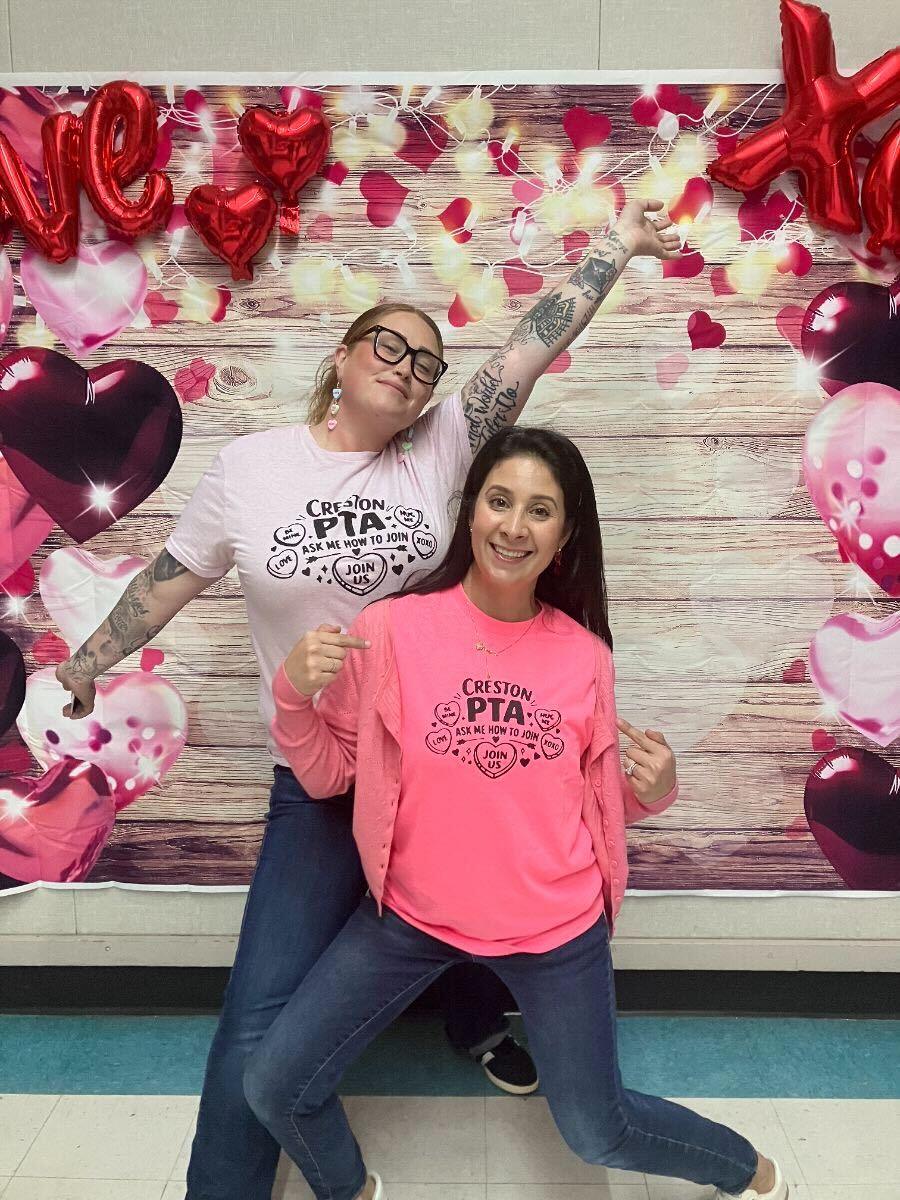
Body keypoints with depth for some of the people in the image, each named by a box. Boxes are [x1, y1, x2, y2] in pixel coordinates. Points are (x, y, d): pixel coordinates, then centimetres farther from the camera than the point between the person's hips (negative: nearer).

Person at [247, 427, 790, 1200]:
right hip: (412, 914, 1)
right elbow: (327, 775, -6)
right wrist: (294, 693, -23)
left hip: (556, 926, 0)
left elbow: (600, 796, 5)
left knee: (599, 1132, 17)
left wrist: (653, 790, -15)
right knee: (275, 1087, 4)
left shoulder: (585, 653, -8)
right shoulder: (391, 628, -14)